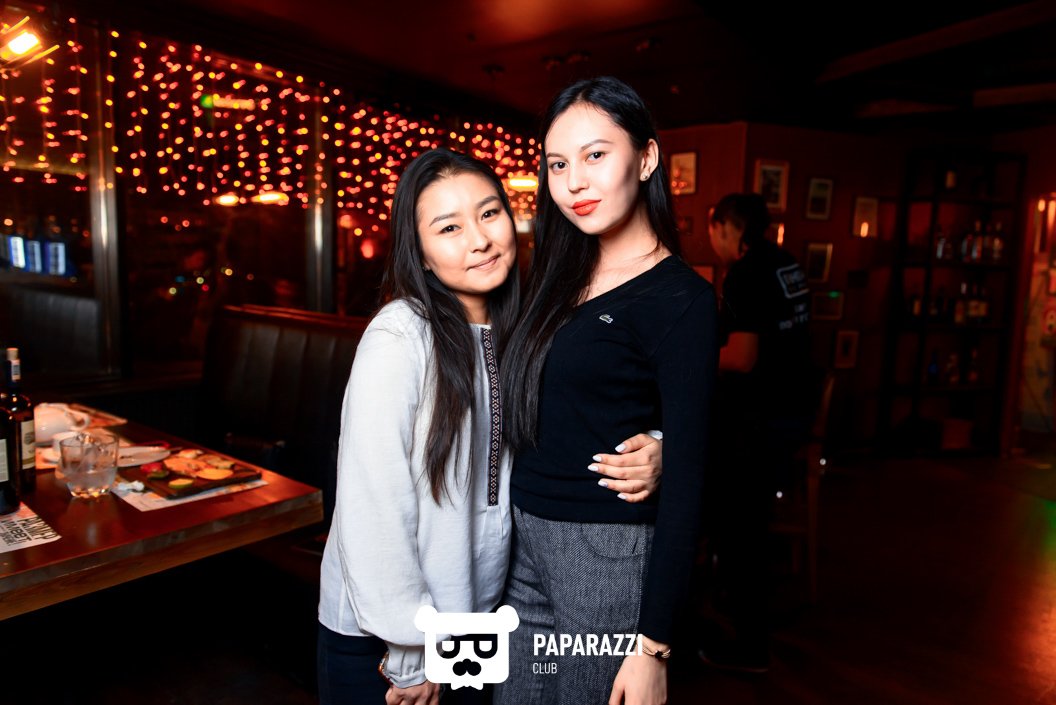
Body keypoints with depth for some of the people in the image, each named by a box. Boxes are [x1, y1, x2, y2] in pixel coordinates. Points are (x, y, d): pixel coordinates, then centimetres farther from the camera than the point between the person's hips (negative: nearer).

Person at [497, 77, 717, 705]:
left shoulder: (679, 298, -15)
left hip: (609, 554, -6)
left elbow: (685, 479, -16)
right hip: (526, 541, 7)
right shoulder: (564, 277, 7)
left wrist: (653, 644, -15)